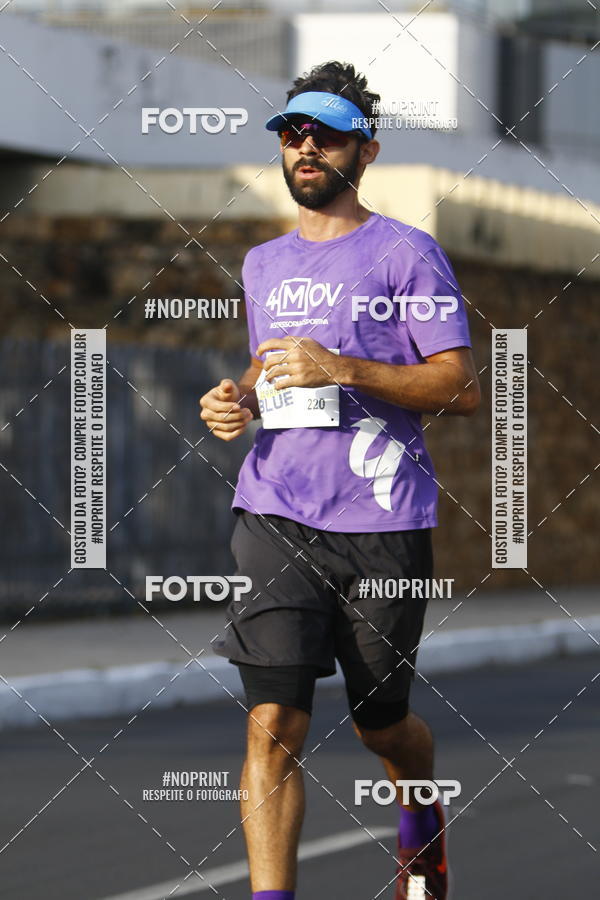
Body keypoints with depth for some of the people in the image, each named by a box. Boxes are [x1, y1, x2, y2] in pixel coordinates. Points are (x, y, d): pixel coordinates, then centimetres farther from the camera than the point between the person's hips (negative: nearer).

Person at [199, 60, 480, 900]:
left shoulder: (406, 253, -2)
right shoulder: (263, 263, 16)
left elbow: (462, 387, -8)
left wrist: (342, 370, -18)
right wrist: (239, 400, 6)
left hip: (383, 521, -3)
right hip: (274, 516, 3)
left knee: (380, 722, 12)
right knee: (273, 724, -11)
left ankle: (423, 817, 45)